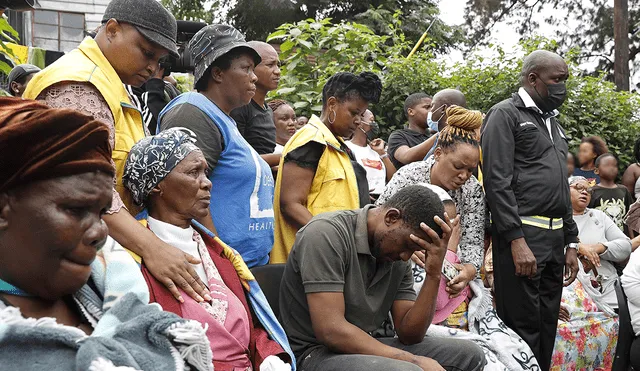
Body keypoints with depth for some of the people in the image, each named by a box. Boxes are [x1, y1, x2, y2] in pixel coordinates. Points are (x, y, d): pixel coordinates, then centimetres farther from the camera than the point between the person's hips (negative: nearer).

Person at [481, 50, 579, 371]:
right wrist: (517, 241, -20)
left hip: (555, 238, 8)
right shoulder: (506, 114, -4)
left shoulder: (553, 123, 22)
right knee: (523, 330, -5)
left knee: (547, 329, 11)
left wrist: (571, 244, 17)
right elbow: (497, 182, -13)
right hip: (522, 236, -8)